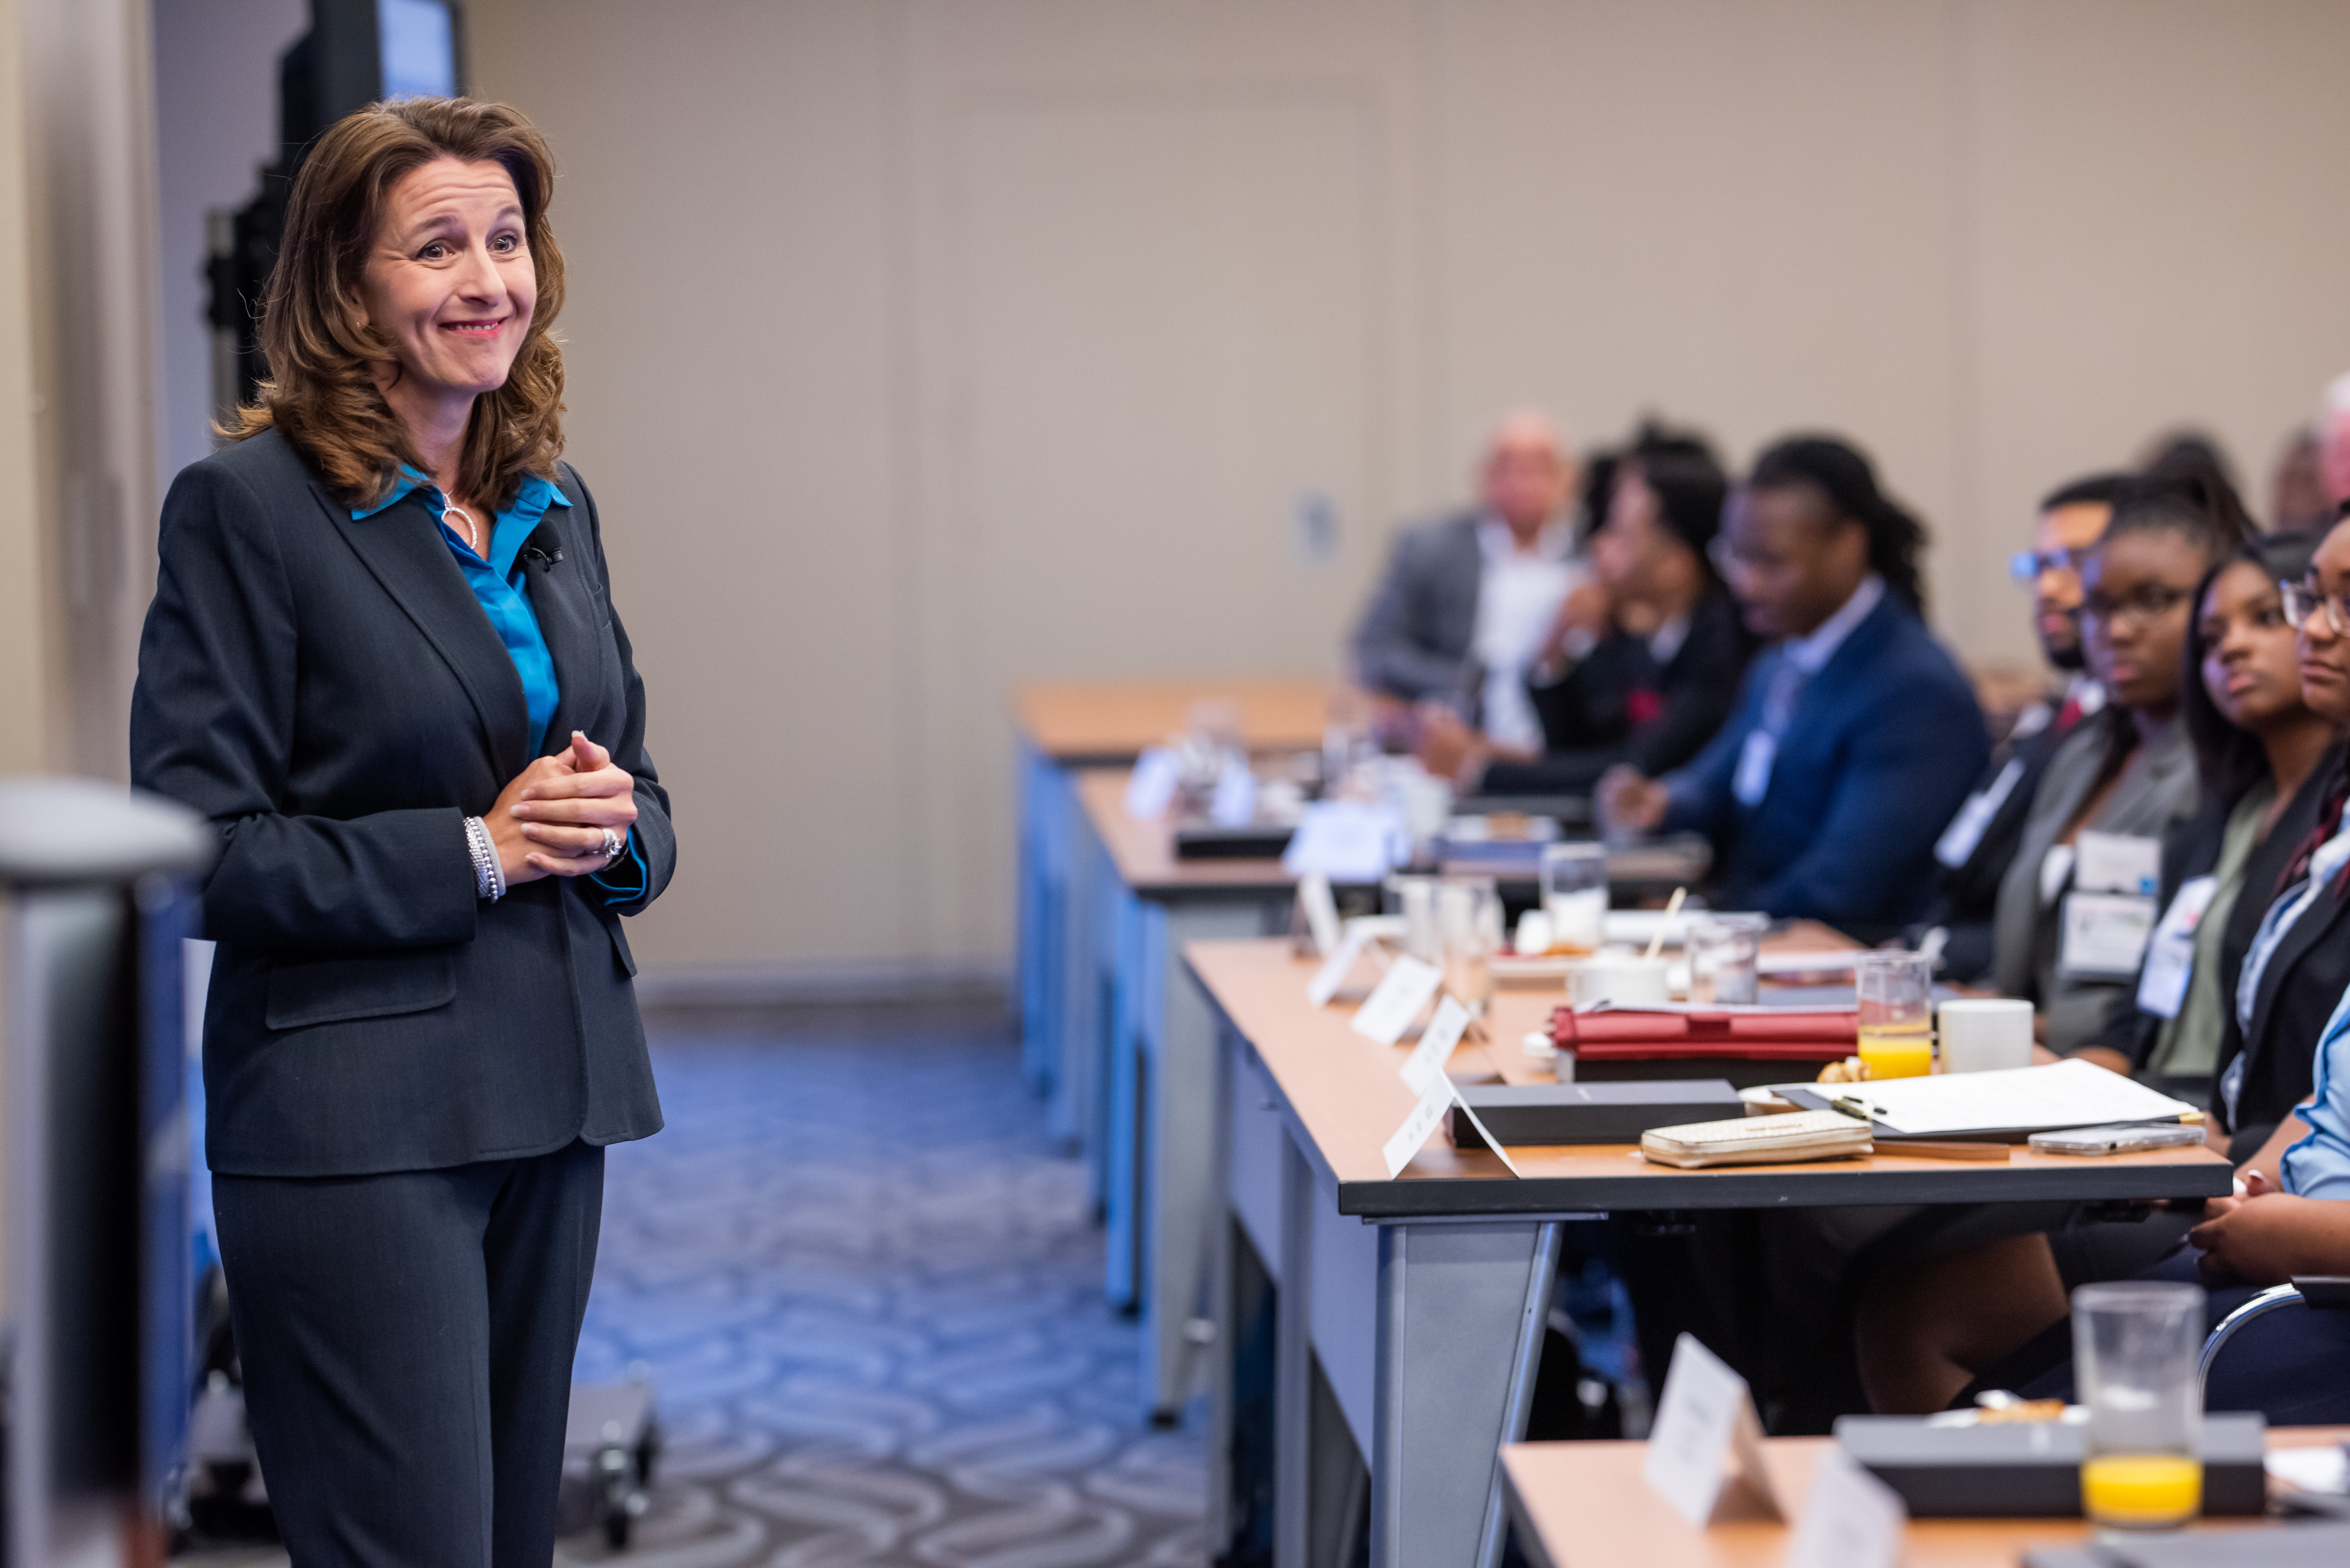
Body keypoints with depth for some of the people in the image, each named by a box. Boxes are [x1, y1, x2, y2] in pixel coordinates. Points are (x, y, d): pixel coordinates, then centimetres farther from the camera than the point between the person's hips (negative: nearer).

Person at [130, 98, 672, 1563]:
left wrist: (614, 828, -4)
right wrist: (474, 852, -17)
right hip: (355, 1123, -7)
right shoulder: (249, 504, -9)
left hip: (553, 1103, 7)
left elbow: (631, 779, 20)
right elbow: (195, 845, -13)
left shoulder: (556, 503, 13)